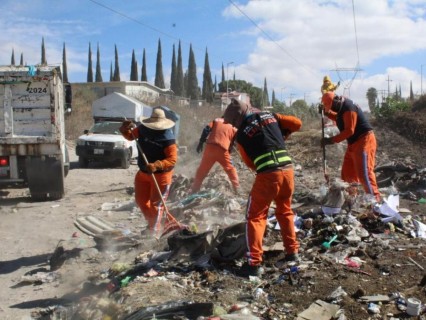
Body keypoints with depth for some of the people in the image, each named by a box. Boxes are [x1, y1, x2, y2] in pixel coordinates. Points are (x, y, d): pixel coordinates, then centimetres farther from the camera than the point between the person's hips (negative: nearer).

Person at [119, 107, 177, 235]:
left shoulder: (168, 139, -24)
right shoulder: (143, 129, -5)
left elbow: (172, 159, -26)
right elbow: (130, 136, 12)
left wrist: (156, 165, -40)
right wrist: (125, 129, -11)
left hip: (161, 175, -7)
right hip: (143, 173, 7)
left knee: (156, 203, 0)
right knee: (141, 200, 17)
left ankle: (153, 229, 16)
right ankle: (152, 221, 39)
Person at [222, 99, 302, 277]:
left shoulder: (241, 134, 4)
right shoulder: (270, 116, 13)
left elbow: (249, 162, 11)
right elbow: (297, 123, 15)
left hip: (268, 175, -5)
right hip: (288, 170, 5)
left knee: (255, 217, 5)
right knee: (285, 212, 24)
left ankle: (254, 263, 0)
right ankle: (292, 252, 30)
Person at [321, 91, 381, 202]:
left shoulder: (349, 109, -20)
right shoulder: (343, 107, 10)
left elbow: (349, 131, -24)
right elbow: (340, 119, 29)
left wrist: (331, 140, -23)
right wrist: (327, 112, 12)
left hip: (364, 141, -10)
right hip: (354, 143, 10)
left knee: (364, 173, -14)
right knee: (347, 172, 13)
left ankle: (374, 198, -11)